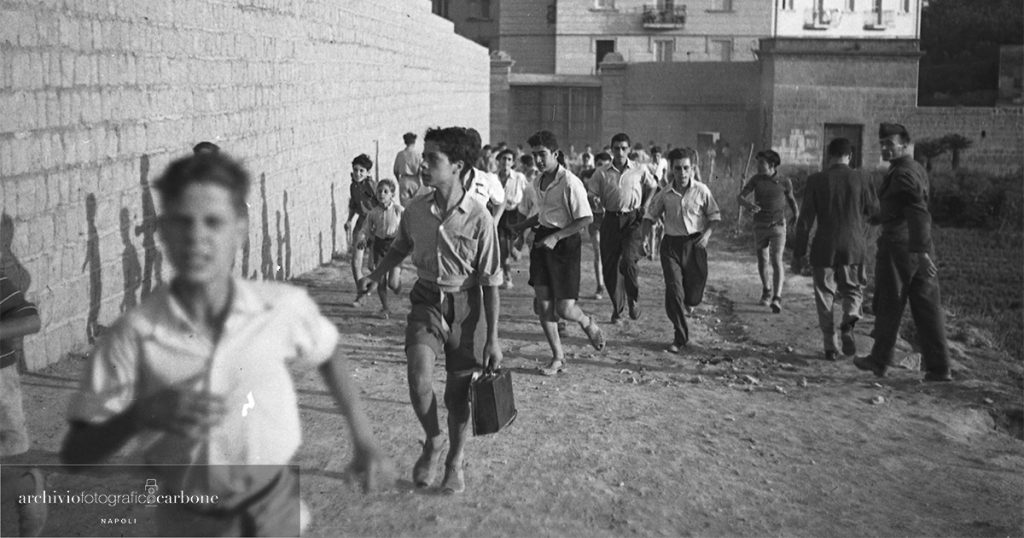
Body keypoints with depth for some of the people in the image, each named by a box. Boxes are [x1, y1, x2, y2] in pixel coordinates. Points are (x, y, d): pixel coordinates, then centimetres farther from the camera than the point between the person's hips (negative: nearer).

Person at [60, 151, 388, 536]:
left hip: (275, 506, 0)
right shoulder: (135, 333, -18)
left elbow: (327, 353, 8)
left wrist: (362, 435, 9)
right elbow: (74, 455, -14)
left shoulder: (283, 306, -15)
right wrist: (141, 415, -31)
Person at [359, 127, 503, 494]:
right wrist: (375, 276, 5)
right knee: (419, 374, -20)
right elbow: (401, 248, 19)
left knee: (458, 390, 8)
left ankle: (456, 460, 33)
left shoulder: (478, 218, -16)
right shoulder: (415, 209, -5)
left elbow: (490, 281, -10)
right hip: (427, 301, 2)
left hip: (465, 305, -2)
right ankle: (433, 440, 9)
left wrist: (492, 338, -9)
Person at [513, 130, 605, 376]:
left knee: (564, 309, -7)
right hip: (542, 240, 7)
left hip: (565, 243, -7)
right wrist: (521, 227, 16)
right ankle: (558, 357, 17)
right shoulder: (538, 182, 9)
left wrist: (555, 237, -22)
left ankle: (587, 323, 29)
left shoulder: (570, 183, -15)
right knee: (542, 304, 4)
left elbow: (586, 219, -17)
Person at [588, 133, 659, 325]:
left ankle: (634, 300, 6)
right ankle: (617, 310, 17)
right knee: (610, 266, 2)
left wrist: (645, 207, 8)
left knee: (628, 260, -20)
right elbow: (592, 196, 7)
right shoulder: (601, 173, 4)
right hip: (611, 220, 2)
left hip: (633, 219, -2)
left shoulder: (640, 170, 4)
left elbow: (652, 187, 19)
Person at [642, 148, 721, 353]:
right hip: (671, 244, 0)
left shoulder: (701, 191, -3)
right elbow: (650, 216, 9)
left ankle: (688, 302, 46)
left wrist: (707, 234, -9)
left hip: (695, 243, 0)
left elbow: (714, 215, 6)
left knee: (694, 296, 5)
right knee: (673, 290, -9)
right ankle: (680, 337, 2)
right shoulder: (665, 194, -1)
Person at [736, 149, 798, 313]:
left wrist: (796, 212, 1)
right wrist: (748, 204, -27)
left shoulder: (785, 181, -4)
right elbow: (739, 197, -6)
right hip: (760, 226, 3)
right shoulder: (756, 179, -2)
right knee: (762, 262, 12)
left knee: (776, 261, -15)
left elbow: (791, 198, 16)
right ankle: (766, 290, 37)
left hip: (778, 226, -2)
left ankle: (777, 299, -19)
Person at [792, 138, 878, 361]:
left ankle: (830, 347, 7)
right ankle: (848, 321, -12)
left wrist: (798, 254, 2)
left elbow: (805, 220, -4)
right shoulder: (861, 179, -2)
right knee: (852, 290, 17)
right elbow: (874, 213, 2)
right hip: (854, 248, 1)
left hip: (824, 249, -1)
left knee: (825, 296, 9)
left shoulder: (816, 180, -4)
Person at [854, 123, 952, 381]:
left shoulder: (901, 174, -15)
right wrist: (874, 218, 39)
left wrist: (921, 251, -31)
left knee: (888, 306, 6)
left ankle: (880, 360, 18)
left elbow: (919, 214, -25)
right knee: (927, 307, 6)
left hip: (897, 248, -8)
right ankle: (938, 367, 6)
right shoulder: (917, 169, 14)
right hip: (918, 247, 8)